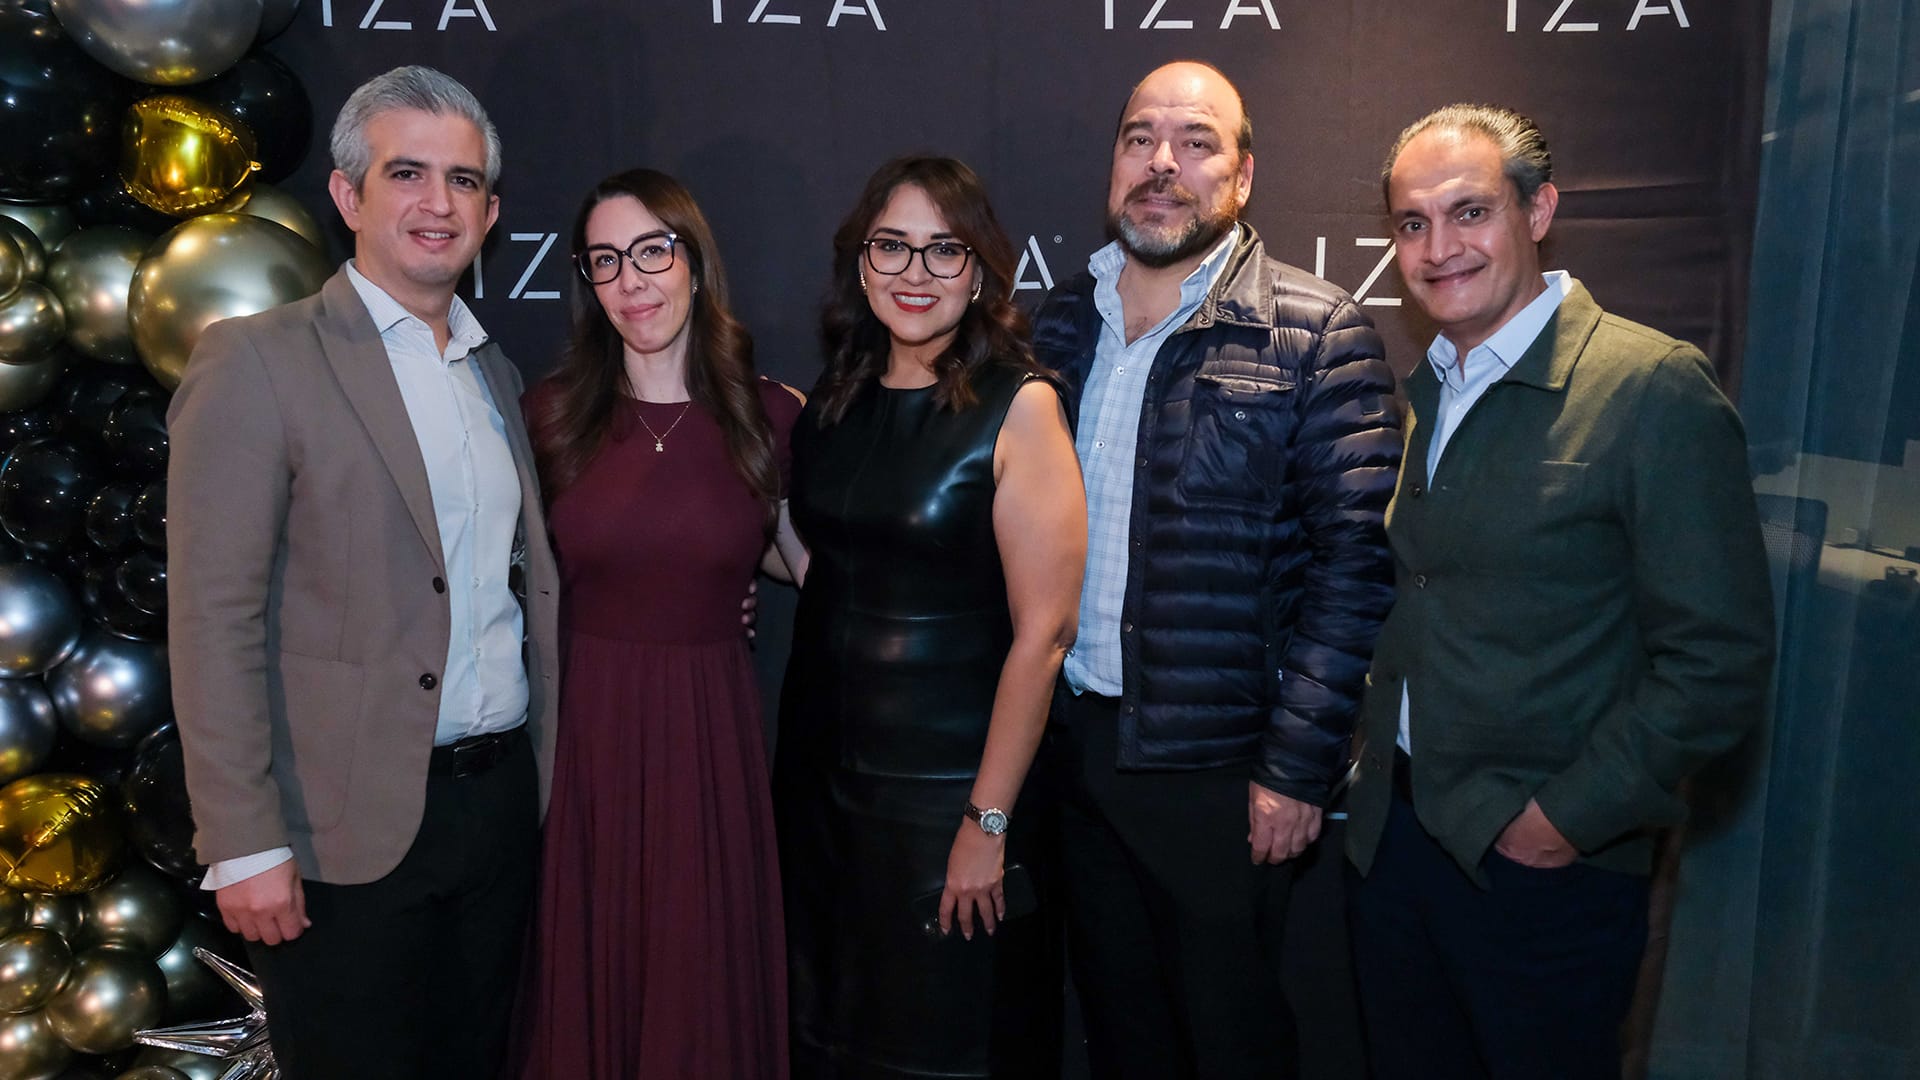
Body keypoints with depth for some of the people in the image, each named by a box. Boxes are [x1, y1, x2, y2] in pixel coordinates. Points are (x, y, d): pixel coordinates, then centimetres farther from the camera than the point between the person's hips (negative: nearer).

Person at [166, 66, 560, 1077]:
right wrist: (246, 848, -16)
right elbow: (213, 624, -13)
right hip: (350, 834, -6)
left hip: (501, 802, 6)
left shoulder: (494, 371, 12)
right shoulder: (258, 362, -9)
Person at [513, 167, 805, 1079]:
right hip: (586, 728, 0)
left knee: (706, 984, 13)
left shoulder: (771, 416, -3)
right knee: (590, 980, 14)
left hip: (712, 731, 0)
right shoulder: (553, 413, -2)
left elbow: (809, 563, 9)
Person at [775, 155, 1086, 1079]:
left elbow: (1042, 631, -16)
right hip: (821, 774, 5)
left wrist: (988, 820, -17)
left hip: (947, 786, -5)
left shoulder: (1018, 407, -13)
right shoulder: (833, 401, 4)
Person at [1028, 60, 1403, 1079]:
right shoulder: (1059, 321, 6)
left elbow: (1356, 559, -13)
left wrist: (1298, 765, -16)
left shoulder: (1316, 334, -9)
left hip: (1218, 765, -4)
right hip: (1074, 740, 5)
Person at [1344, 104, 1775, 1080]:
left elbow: (1719, 660, -17)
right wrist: (1384, 786, 5)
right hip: (1391, 840, 6)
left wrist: (1570, 818, -15)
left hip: (1543, 865, -6)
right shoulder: (1425, 392, 8)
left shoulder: (1655, 387, -14)